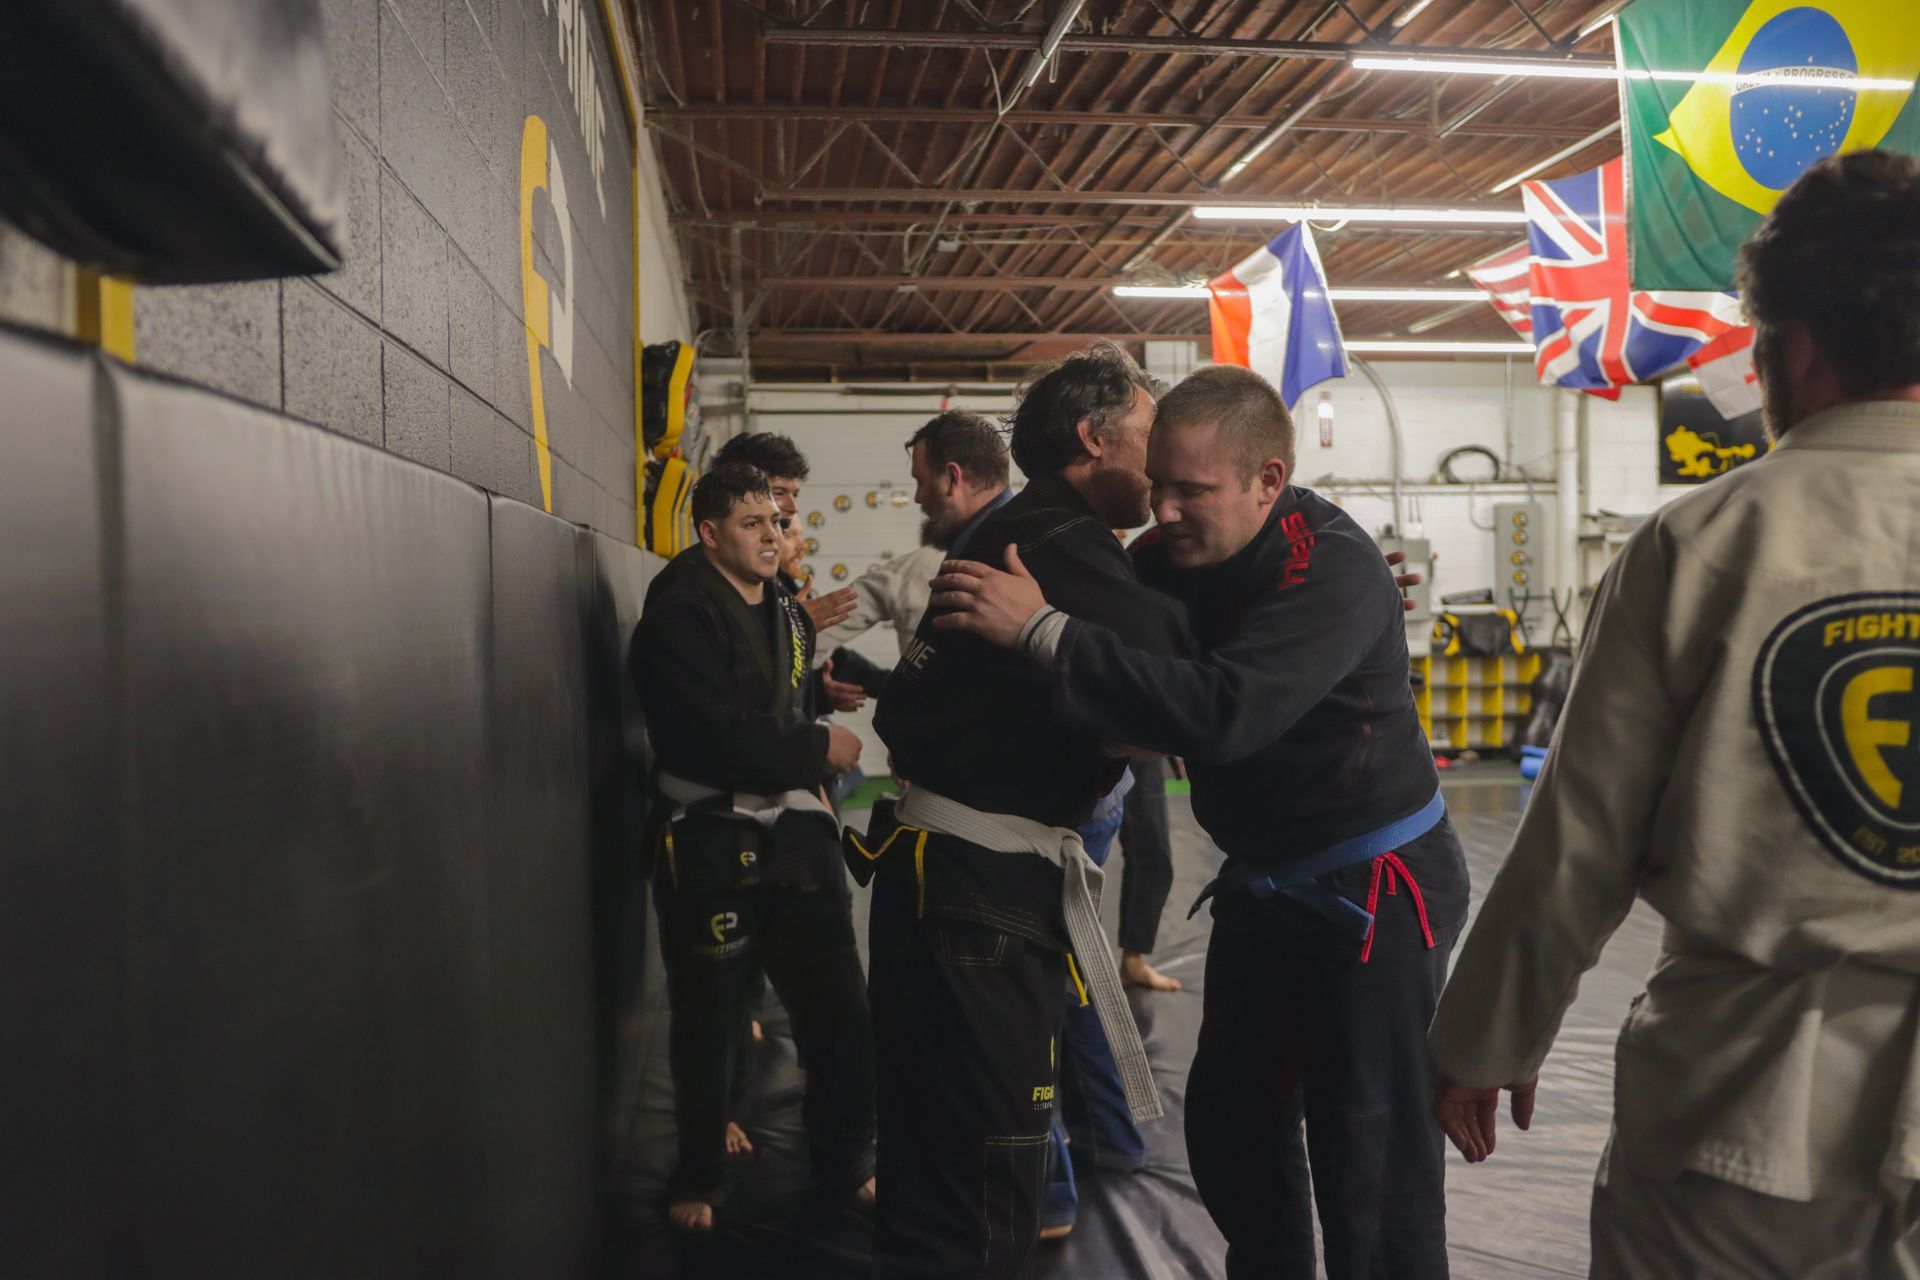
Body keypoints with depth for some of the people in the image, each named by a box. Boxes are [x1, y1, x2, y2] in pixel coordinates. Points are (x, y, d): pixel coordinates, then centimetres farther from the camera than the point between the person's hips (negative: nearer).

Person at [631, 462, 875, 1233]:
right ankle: (699, 1177, 32)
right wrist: (817, 749, -18)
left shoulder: (785, 607, 11)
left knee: (838, 1008, 9)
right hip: (709, 842, -6)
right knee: (708, 1019, 10)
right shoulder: (680, 614, -15)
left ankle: (844, 1161, 30)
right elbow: (713, 736, -25)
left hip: (791, 830, 6)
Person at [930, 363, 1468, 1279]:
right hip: (1264, 882, 8)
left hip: (1372, 891, -8)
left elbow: (1222, 712, -40)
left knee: (1372, 1170, -4)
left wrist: (1042, 630, -39)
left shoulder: (1332, 570, -26)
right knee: (1232, 1125, 19)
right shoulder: (1176, 551, -2)